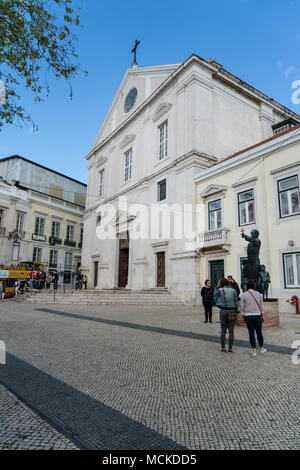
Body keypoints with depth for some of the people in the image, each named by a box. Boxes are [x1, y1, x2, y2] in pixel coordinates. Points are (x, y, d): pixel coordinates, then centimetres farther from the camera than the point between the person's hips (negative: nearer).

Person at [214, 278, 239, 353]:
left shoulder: (220, 290, -5)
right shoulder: (233, 290, -1)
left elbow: (215, 296, 15)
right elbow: (236, 302, 1)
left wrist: (217, 286, 10)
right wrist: (236, 312, 9)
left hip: (223, 311, 0)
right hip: (231, 311, 1)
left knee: (223, 330, 8)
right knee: (231, 331, 7)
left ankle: (223, 348, 9)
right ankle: (230, 348, 8)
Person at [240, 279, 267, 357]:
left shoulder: (243, 295, -6)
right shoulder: (259, 294, 0)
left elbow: (242, 307, -3)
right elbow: (261, 306, 6)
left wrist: (243, 315, 8)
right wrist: (262, 316, 15)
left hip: (248, 316, -1)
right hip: (257, 315, 2)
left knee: (251, 333, 4)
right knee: (259, 332, 14)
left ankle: (254, 350, 8)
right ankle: (262, 348, 27)